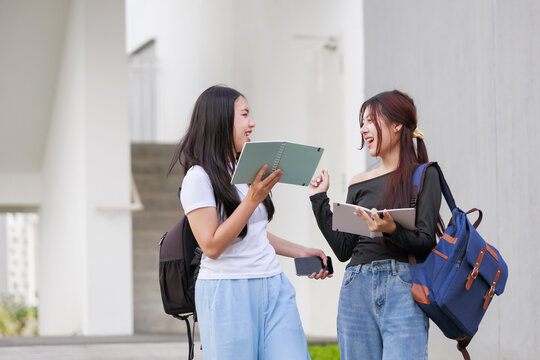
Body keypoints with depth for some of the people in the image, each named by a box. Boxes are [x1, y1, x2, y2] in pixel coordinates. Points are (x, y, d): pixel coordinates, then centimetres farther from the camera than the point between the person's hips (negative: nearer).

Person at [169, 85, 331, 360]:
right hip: (227, 292, -7)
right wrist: (253, 198, -18)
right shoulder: (199, 177, -8)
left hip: (273, 286, 7)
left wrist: (300, 252, 19)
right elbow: (212, 246, -16)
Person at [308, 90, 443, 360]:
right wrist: (319, 198, 12)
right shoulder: (359, 183, 16)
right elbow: (343, 250, 13)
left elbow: (426, 244, -5)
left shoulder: (424, 176, 2)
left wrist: (392, 231, -24)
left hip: (402, 289, -5)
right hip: (356, 291, 5)